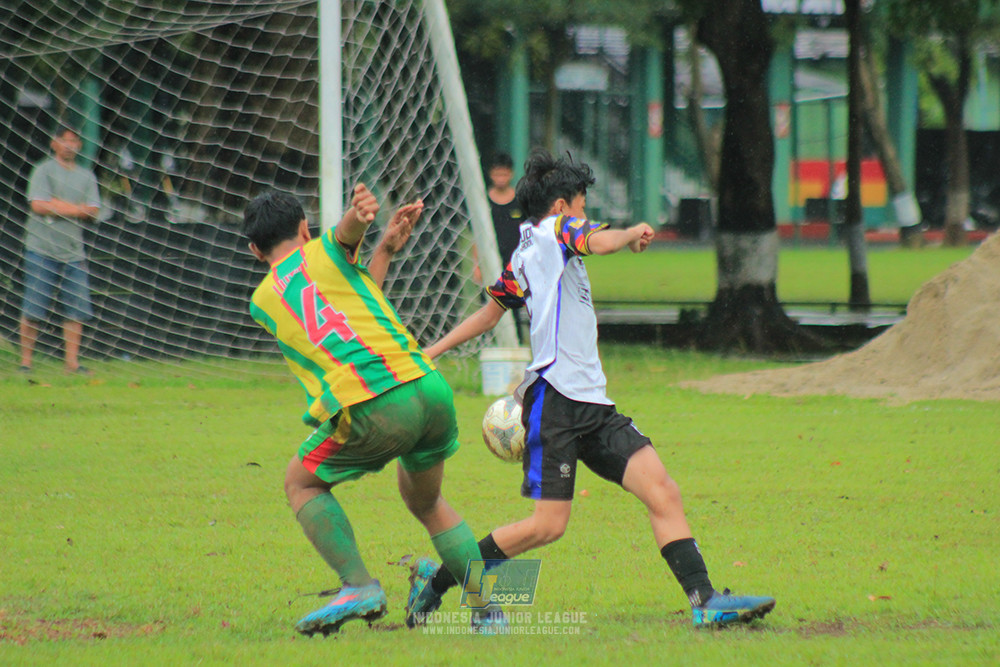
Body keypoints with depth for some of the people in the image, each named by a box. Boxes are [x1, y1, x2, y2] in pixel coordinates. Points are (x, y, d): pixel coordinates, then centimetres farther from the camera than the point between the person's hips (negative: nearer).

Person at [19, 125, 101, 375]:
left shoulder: (86, 176, 14)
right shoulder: (44, 170, 0)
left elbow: (92, 212, 3)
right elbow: (38, 205, -13)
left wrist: (58, 205, -11)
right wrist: (76, 208, -8)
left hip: (73, 252, 5)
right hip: (42, 249, -5)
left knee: (76, 310, 1)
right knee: (32, 310, -5)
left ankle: (72, 362, 6)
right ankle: (25, 362, 1)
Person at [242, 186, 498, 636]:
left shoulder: (262, 301, 21)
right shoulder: (324, 251, 18)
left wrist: (386, 249, 26)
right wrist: (358, 215, -30)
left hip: (372, 413, -2)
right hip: (429, 388, 2)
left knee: (301, 483, 22)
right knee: (425, 501, 27)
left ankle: (358, 584, 4)